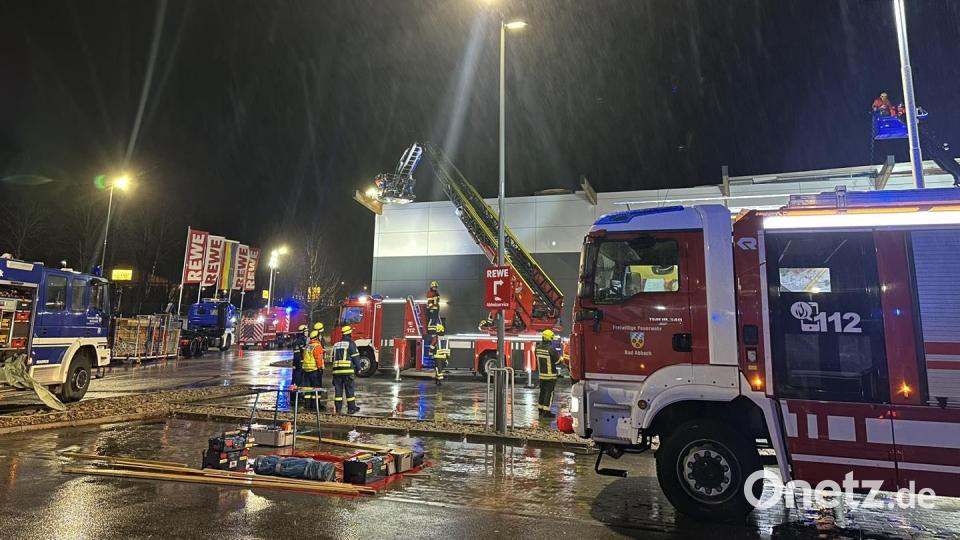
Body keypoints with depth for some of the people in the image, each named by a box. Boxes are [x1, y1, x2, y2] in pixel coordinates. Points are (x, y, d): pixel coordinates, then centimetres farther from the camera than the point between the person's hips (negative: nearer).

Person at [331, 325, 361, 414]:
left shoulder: (336, 344, 15)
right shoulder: (351, 344, -3)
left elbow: (333, 358, 18)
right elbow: (355, 357, -5)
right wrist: (358, 368, 5)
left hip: (337, 370, 5)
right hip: (347, 370, -5)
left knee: (338, 389, 7)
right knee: (349, 390, 1)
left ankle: (338, 408, 8)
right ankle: (351, 408, 4)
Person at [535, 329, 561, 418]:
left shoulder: (538, 347, -3)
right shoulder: (551, 349, -22)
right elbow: (557, 361, -13)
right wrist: (559, 355, 6)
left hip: (541, 374, 6)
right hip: (550, 375, -6)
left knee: (542, 391, 17)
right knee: (549, 392, 1)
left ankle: (541, 410, 24)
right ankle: (546, 412, 1)